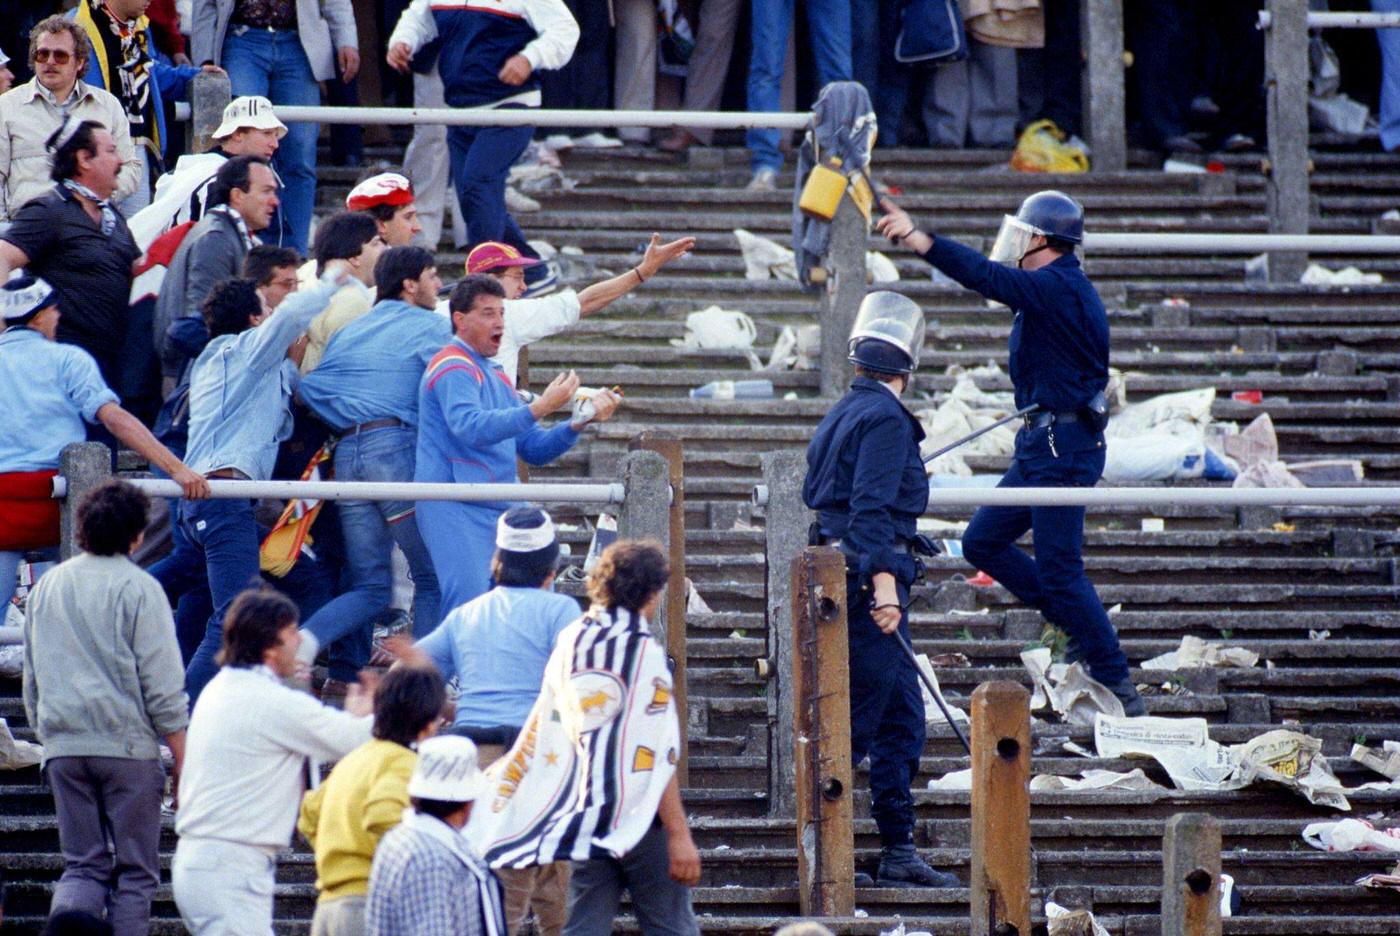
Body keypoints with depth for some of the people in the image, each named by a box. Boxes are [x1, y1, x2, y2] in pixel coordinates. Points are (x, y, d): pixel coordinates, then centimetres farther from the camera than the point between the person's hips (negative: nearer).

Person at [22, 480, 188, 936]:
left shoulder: (47, 586, 12)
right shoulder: (137, 588, -6)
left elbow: (31, 680, 19)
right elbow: (163, 688, -8)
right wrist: (184, 762, -4)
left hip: (62, 745, 5)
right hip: (128, 744, -5)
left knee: (82, 866, 8)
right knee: (134, 872, 3)